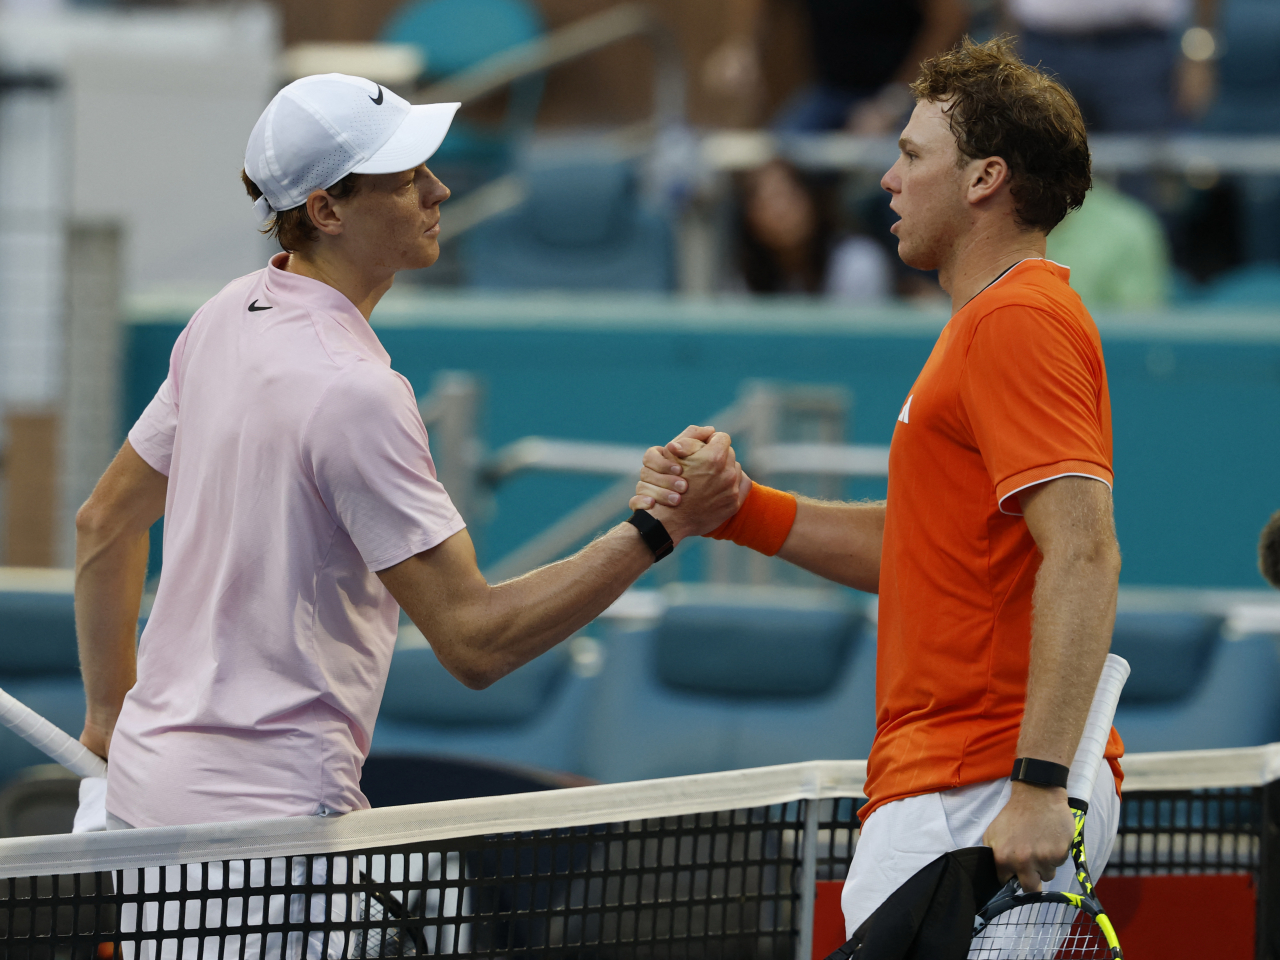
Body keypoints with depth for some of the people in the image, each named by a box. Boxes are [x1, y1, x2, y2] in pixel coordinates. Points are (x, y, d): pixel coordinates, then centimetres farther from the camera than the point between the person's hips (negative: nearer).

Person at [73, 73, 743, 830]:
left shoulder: (227, 317, 7)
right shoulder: (354, 391, -20)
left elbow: (106, 524, 17)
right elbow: (474, 641, -20)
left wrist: (110, 721, 25)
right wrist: (660, 527, -20)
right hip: (265, 810, -9)